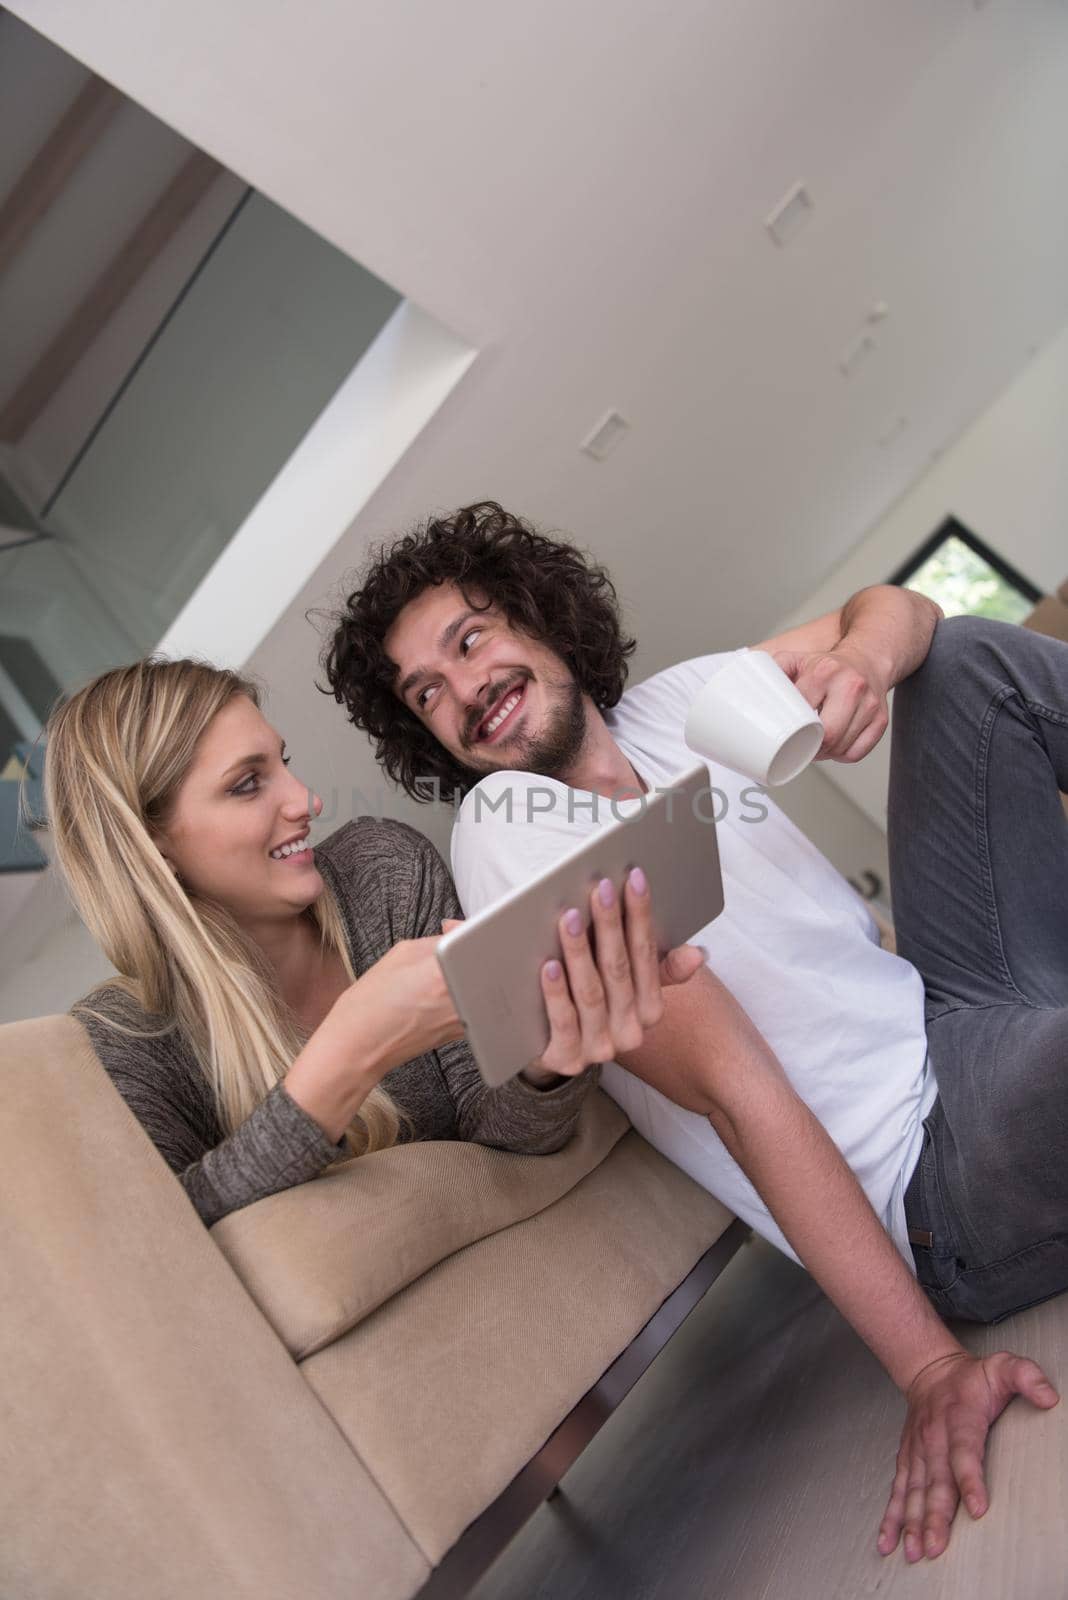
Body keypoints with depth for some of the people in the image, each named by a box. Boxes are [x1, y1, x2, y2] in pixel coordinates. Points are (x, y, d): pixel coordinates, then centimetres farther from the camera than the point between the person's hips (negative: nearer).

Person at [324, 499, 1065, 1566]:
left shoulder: (675, 701, 5)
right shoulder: (506, 829, -15)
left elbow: (900, 610, 7)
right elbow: (739, 1092, -23)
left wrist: (862, 653, -18)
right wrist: (929, 1369, -22)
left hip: (956, 1014, 8)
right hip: (942, 1171, -7)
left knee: (978, 655, 9)